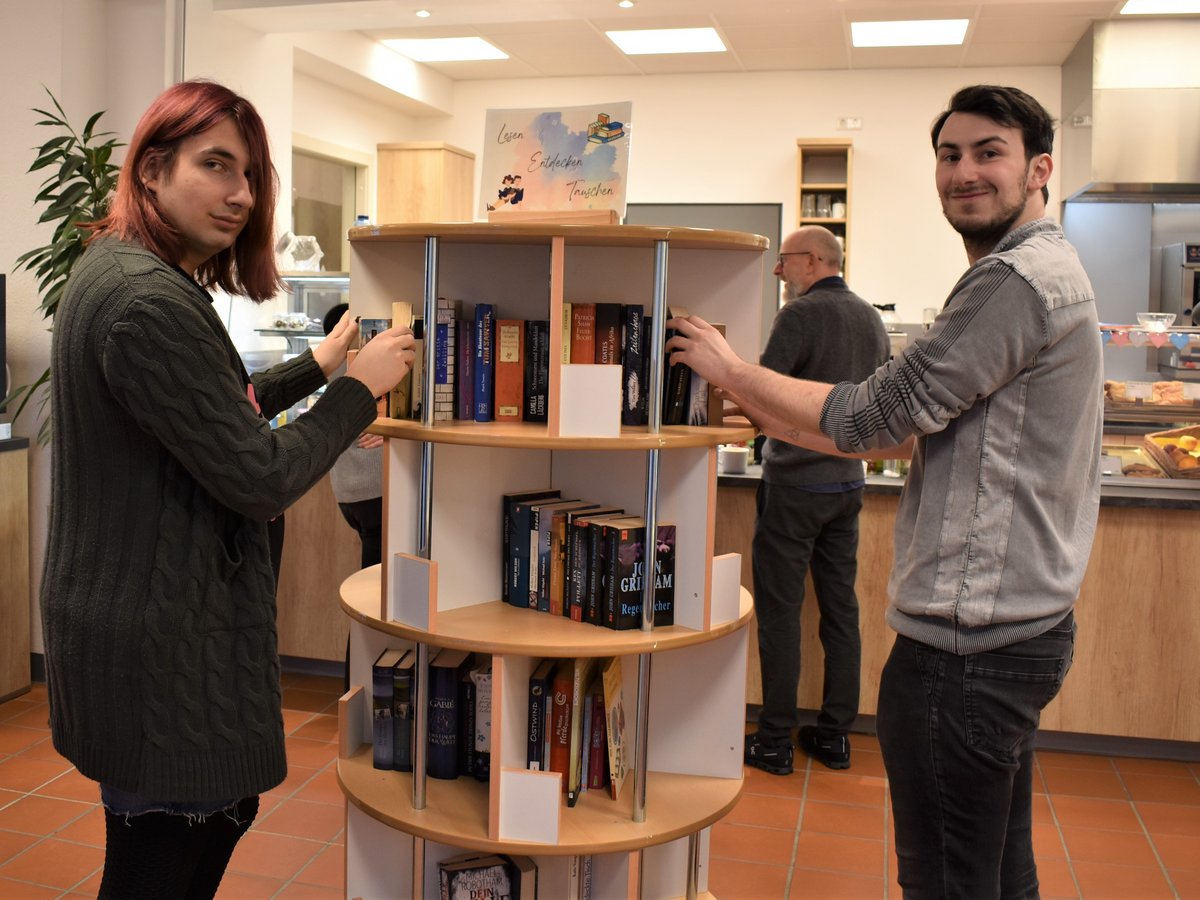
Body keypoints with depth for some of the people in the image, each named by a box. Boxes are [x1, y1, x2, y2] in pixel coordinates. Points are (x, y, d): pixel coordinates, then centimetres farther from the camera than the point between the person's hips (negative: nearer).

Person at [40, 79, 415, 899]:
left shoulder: (112, 272, 9)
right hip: (162, 643, -10)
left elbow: (209, 415, 18)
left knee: (223, 812, 25)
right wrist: (360, 389, -10)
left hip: (125, 611, 11)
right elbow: (259, 478, -22)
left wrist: (316, 368, 14)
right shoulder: (152, 301, -24)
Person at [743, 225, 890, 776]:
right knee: (841, 607, 12)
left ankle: (774, 742, 8)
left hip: (795, 484, -7)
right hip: (847, 482, 7)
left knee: (779, 612, 1)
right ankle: (835, 735, 21)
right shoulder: (871, 318, 9)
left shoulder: (801, 314, -14)